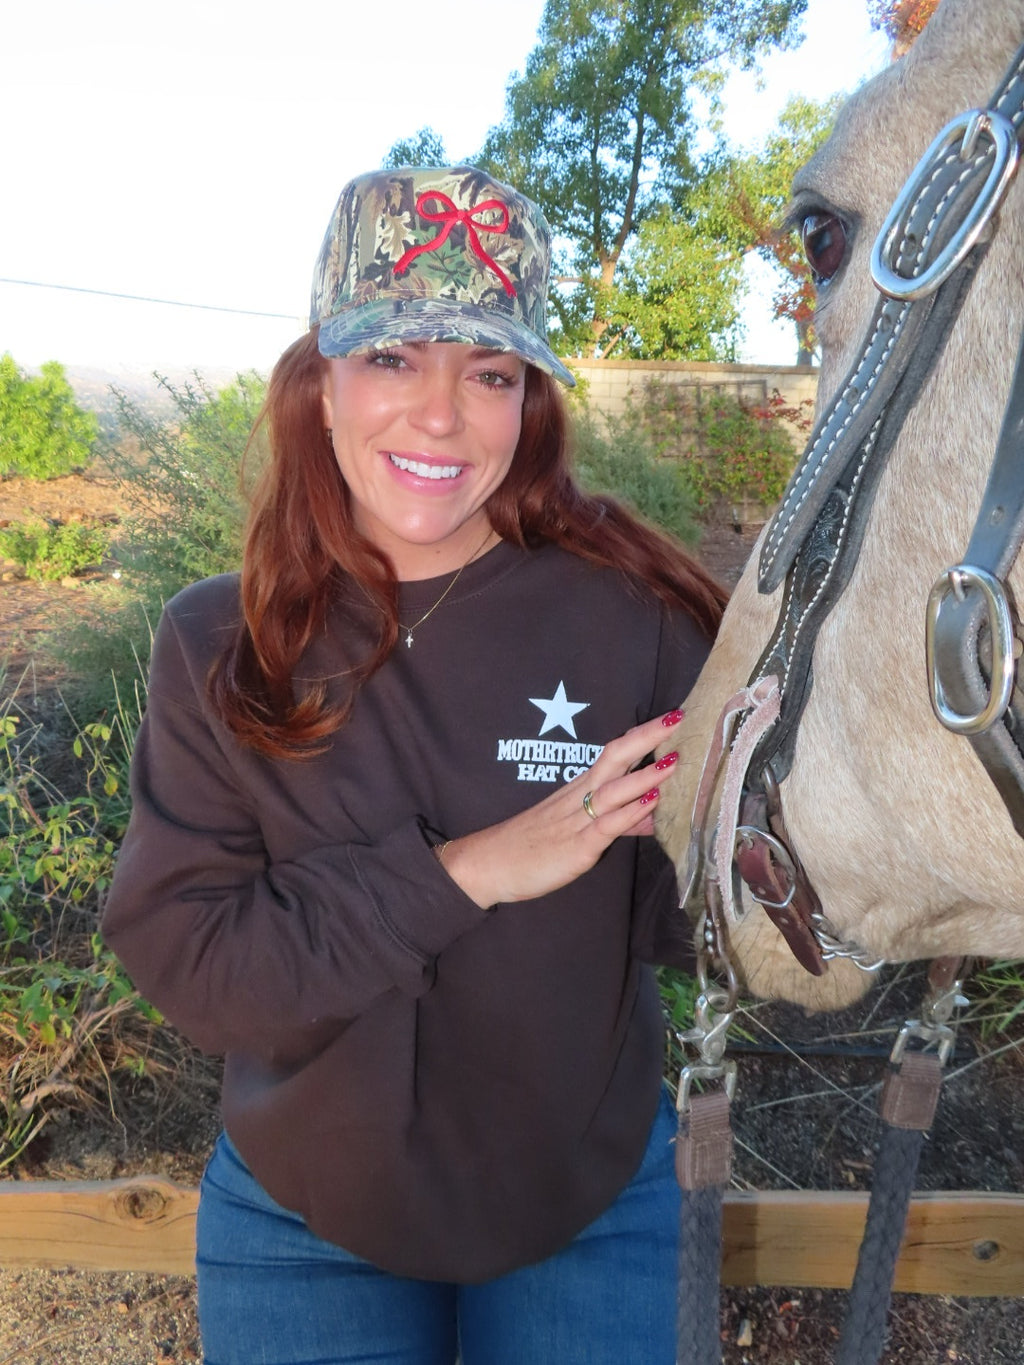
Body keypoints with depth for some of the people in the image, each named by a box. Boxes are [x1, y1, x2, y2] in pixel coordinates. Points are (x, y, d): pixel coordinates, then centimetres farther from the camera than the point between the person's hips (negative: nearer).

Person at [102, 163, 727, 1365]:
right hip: (299, 1221, 1)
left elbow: (692, 919, -10)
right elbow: (178, 955, -18)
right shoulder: (219, 648, -13)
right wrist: (462, 873, -28)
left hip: (592, 1203, 0)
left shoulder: (631, 616, -17)